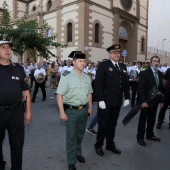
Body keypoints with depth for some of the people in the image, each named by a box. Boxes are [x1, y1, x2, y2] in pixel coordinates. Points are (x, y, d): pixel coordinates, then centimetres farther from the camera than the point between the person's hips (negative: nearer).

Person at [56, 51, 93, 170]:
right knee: (71, 137, 6)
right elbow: (59, 95, -14)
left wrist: (90, 107, 12)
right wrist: (62, 112, -17)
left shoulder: (87, 77, 4)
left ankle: (78, 153, 47)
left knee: (80, 134, 22)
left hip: (84, 110, 5)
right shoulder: (66, 77, -15)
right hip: (71, 111, -5)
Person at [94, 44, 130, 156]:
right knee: (103, 124, 6)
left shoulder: (123, 67, 12)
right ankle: (99, 145, 24)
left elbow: (126, 83, 14)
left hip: (117, 101, 5)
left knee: (112, 124, 16)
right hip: (106, 101, -5)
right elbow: (98, 84, -13)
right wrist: (100, 100, -17)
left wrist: (127, 98, 7)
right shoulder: (103, 65, -7)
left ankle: (110, 144, 32)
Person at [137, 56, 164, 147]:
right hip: (146, 101, -6)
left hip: (155, 101, 6)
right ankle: (140, 138, 18)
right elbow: (140, 88, -17)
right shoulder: (144, 73, -12)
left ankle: (150, 135, 33)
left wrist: (161, 100, 8)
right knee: (143, 120, 5)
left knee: (152, 119, 15)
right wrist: (143, 101, -22)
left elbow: (161, 88, 12)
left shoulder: (160, 74, 7)